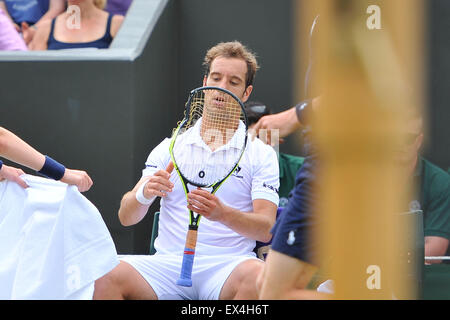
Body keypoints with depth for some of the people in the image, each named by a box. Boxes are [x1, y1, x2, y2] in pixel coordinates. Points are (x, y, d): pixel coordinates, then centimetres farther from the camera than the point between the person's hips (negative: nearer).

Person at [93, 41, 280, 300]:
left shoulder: (261, 154, 10)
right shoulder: (171, 147, 15)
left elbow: (266, 229, -4)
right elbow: (126, 217, 7)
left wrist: (223, 214, -25)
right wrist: (143, 194, -18)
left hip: (227, 264, -1)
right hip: (168, 263, 1)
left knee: (255, 275, -38)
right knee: (104, 275, -29)